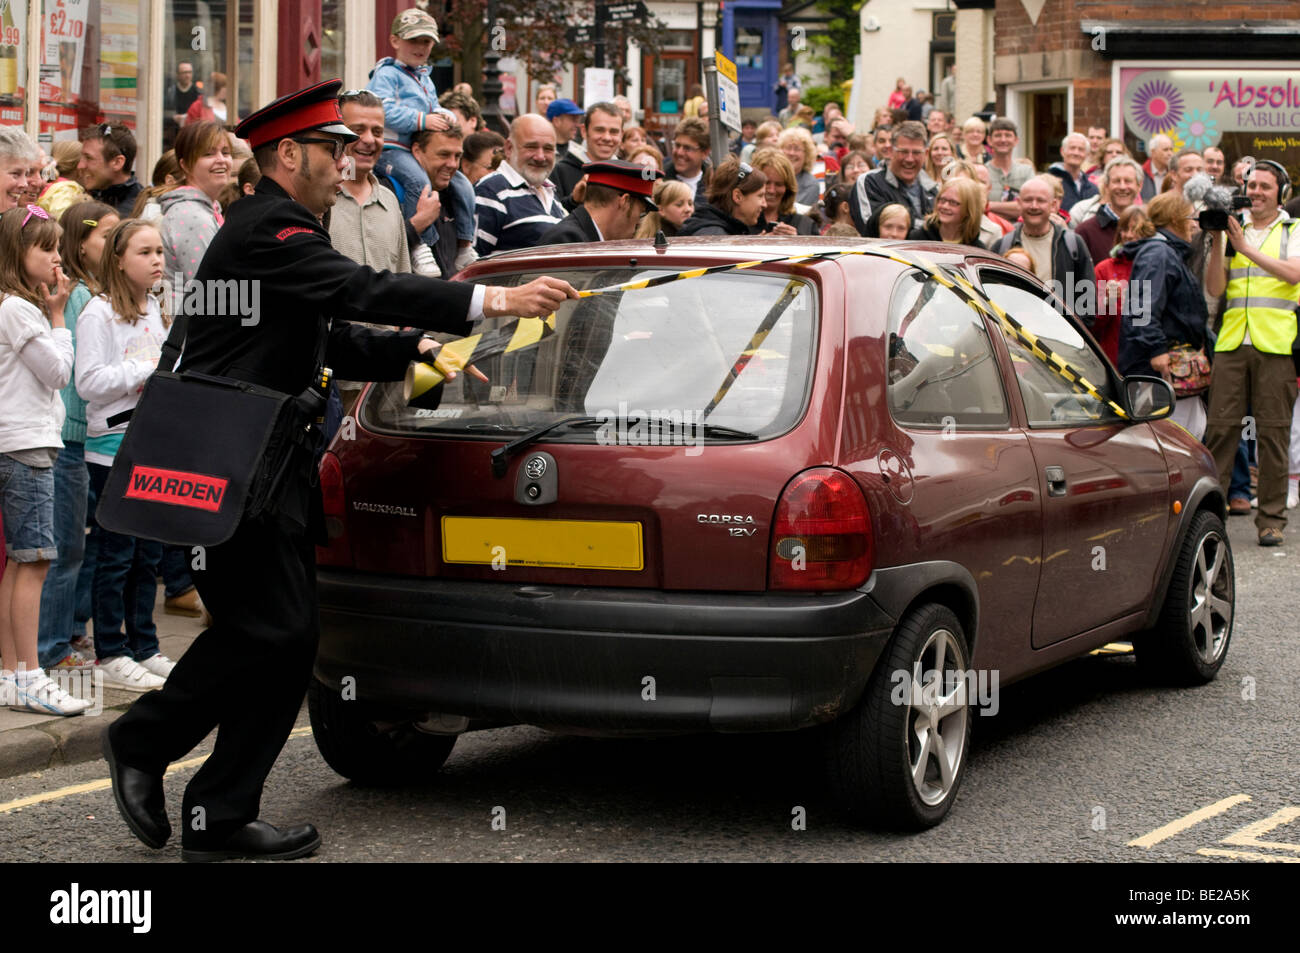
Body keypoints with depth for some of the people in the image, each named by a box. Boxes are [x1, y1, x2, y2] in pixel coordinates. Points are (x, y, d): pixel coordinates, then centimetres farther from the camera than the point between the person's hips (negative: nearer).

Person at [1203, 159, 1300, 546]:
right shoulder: (1234, 229, 17)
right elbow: (1214, 288, 8)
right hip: (1232, 342, 3)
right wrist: (1217, 243, -5)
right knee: (1219, 427, -2)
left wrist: (1246, 247, -14)